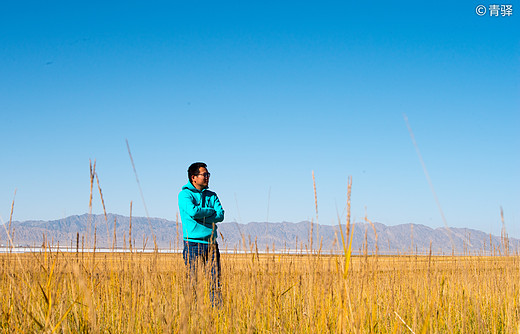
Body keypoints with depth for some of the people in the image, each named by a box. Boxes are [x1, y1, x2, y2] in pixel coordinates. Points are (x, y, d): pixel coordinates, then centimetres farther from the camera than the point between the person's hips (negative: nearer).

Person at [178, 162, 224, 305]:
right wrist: (211, 211, -4)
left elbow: (220, 216, 1)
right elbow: (192, 211, -18)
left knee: (215, 280, -1)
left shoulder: (212, 195, 16)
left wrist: (200, 216, -11)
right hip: (193, 243, -4)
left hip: (211, 243, 4)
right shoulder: (185, 194, 1)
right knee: (193, 281, -5)